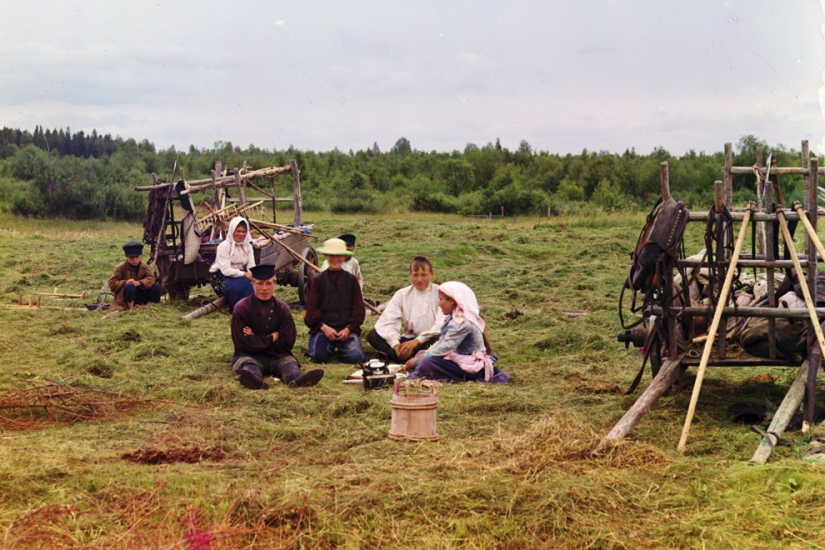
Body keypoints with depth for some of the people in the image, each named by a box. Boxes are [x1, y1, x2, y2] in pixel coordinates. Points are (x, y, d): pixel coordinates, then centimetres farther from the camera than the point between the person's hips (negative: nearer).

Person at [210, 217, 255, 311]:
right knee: (244, 282, -35)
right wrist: (244, 274, -33)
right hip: (223, 278, -6)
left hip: (240, 275, 6)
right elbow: (226, 270, -21)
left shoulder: (247, 246, 8)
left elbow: (251, 266, -2)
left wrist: (253, 275, -26)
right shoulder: (224, 246, -13)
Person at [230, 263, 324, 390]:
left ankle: (295, 379, -65)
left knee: (289, 361, -27)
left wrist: (257, 341, -5)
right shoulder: (242, 308, 0)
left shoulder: (282, 309, 8)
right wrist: (271, 338, -5)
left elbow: (287, 342, 1)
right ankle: (256, 380, -72)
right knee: (246, 363, -34)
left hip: (277, 357, 3)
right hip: (250, 355, -3)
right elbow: (242, 342, -9)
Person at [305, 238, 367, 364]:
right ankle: (329, 346, 8)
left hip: (347, 329, 0)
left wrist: (348, 328, -9)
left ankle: (341, 347, 9)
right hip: (323, 328, 0)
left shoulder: (351, 280, 12)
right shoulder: (318, 280, 10)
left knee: (356, 357, -25)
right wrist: (324, 327, -12)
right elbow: (312, 308, 4)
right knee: (319, 356, -27)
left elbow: (359, 308, 7)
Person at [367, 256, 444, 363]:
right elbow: (387, 322, -5)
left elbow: (441, 325, -15)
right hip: (409, 339, 4)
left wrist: (417, 341, -25)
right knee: (372, 335, -15)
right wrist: (396, 344, -23)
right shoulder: (402, 295, 7)